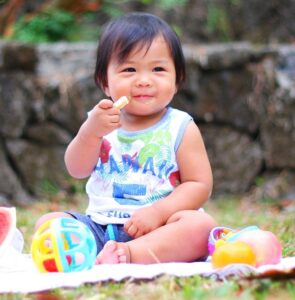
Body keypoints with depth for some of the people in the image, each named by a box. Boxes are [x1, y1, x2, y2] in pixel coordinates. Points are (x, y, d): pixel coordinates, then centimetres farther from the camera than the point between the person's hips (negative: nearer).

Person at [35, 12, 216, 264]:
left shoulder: (181, 128, 1)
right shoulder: (101, 122, 9)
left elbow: (200, 185, -5)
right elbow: (77, 170, -1)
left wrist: (158, 211, -20)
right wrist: (90, 132, -19)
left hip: (158, 228, -3)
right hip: (100, 225, 3)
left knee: (201, 224, -31)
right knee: (47, 222, -14)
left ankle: (129, 254, -46)